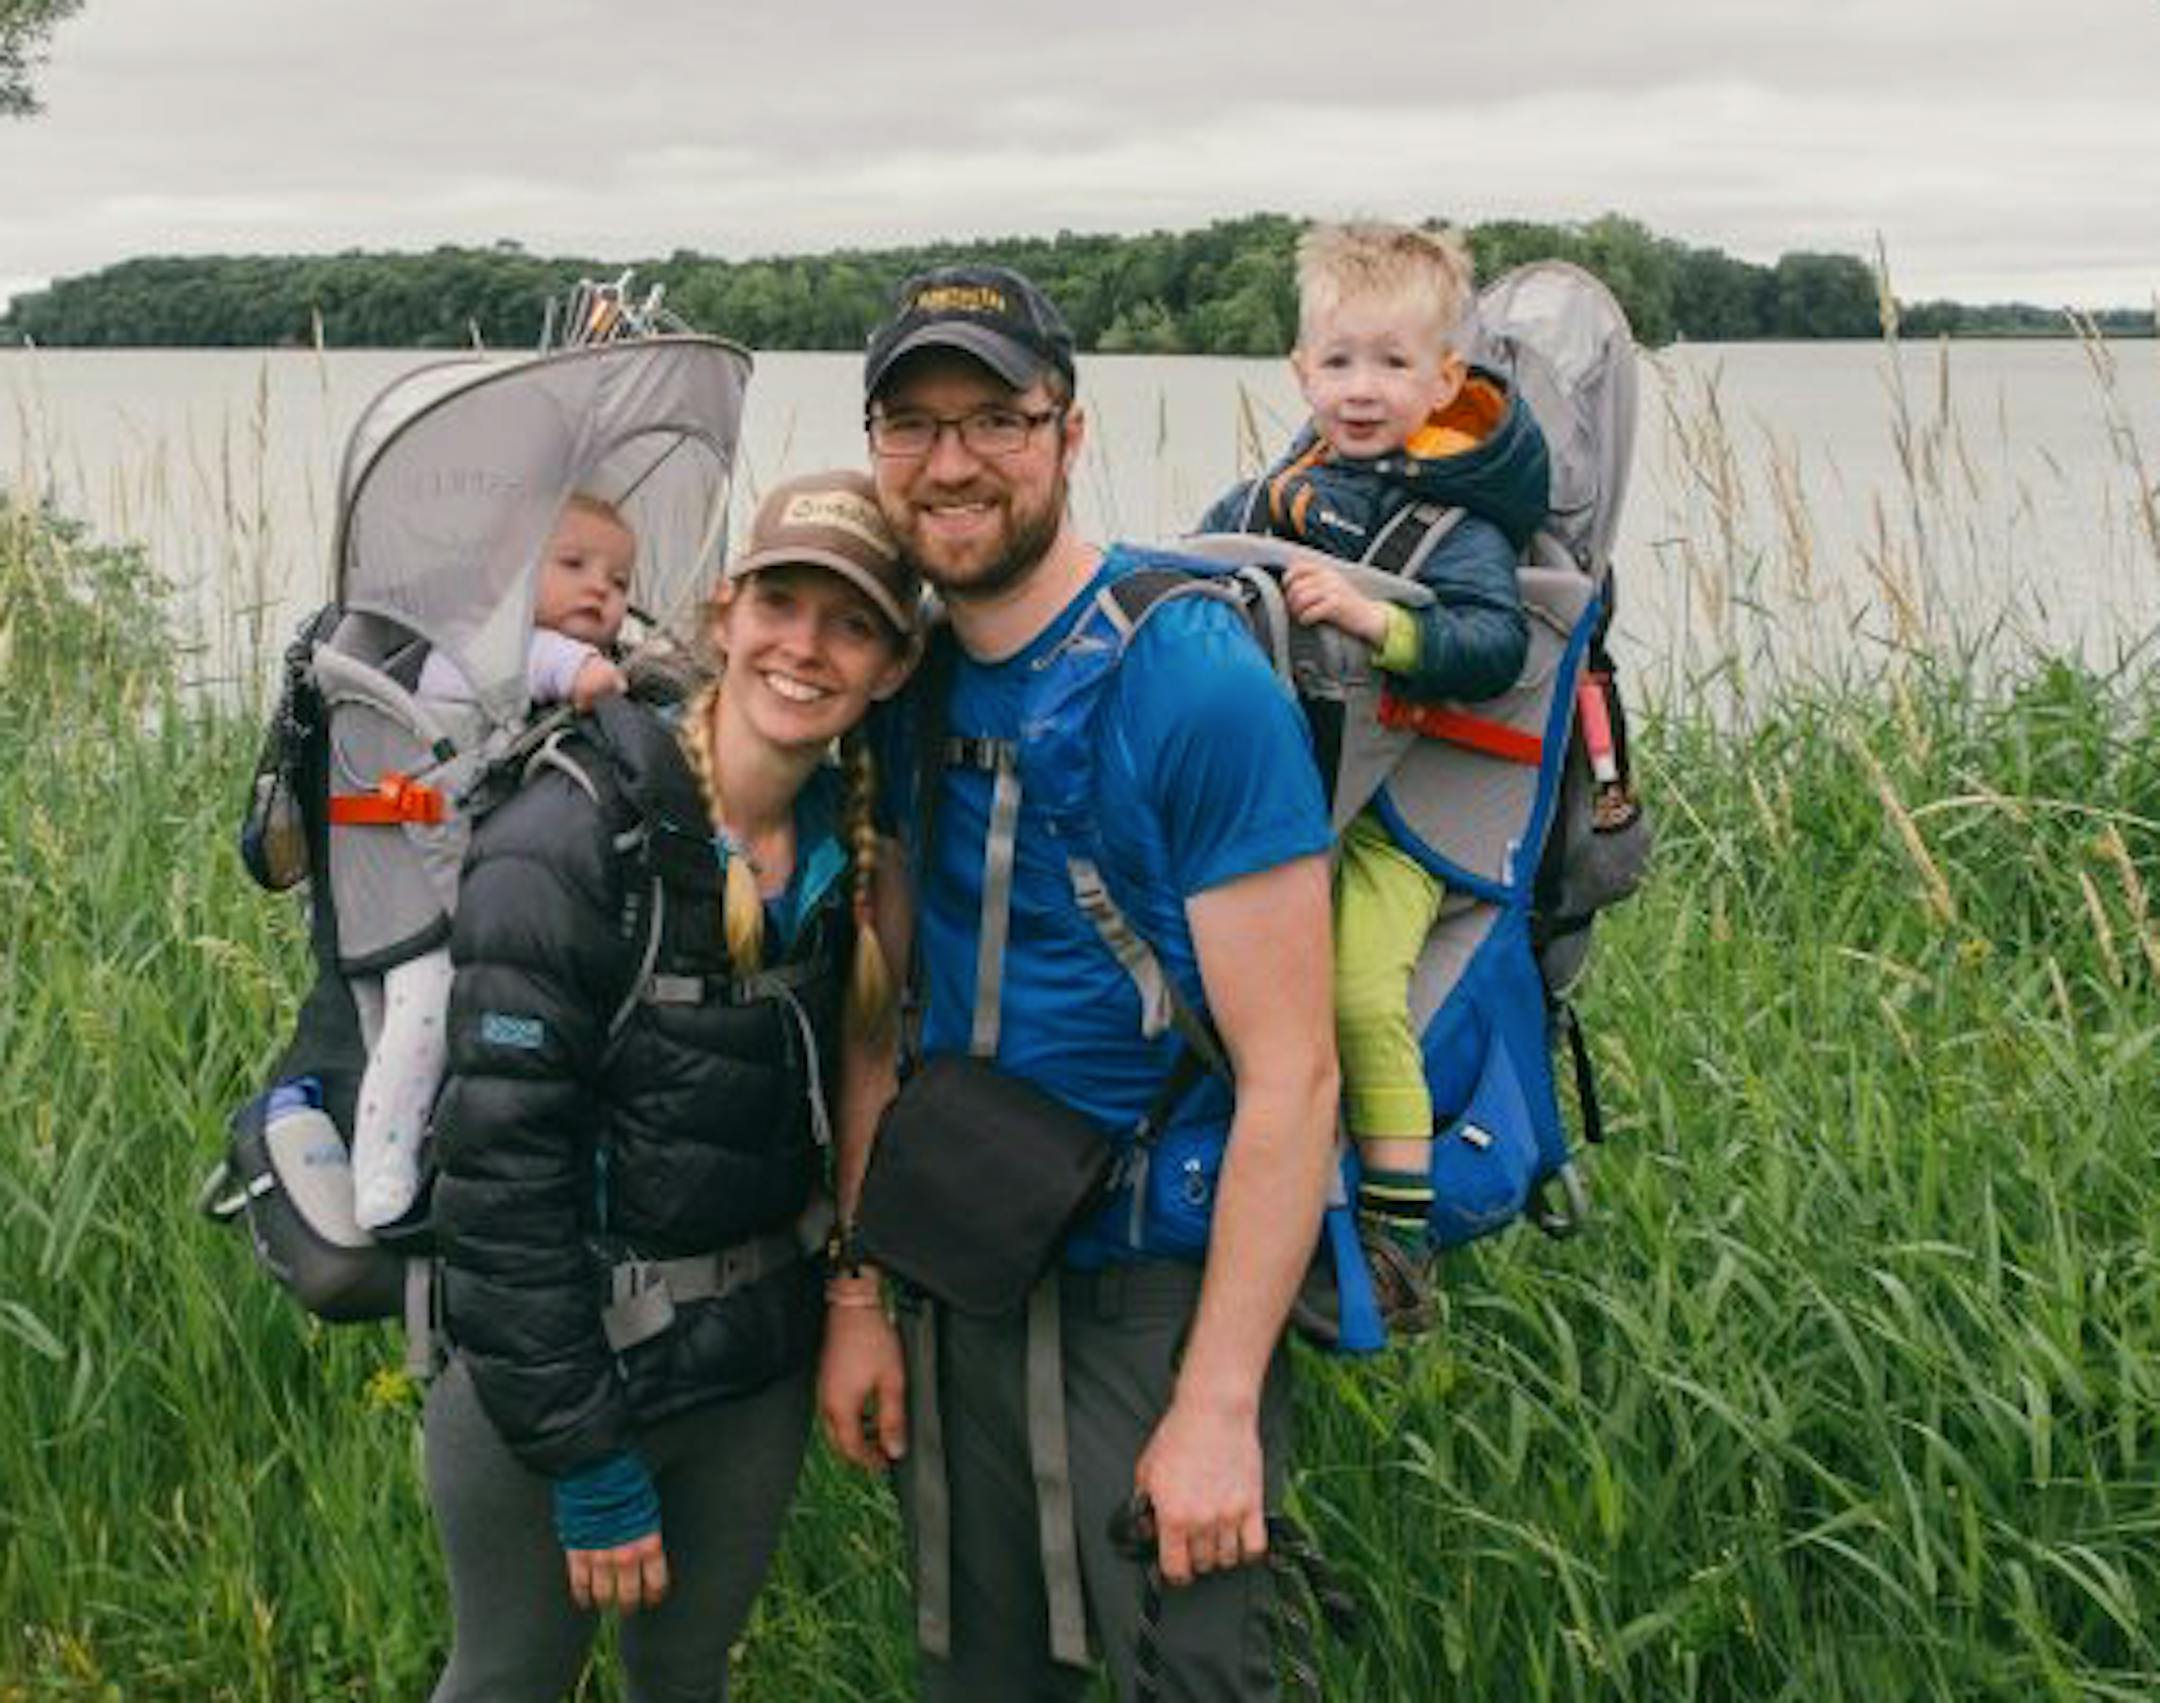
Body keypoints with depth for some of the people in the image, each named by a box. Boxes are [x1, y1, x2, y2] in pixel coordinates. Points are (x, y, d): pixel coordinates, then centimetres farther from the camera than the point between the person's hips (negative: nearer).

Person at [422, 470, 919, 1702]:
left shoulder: (848, 855, 0)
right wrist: (587, 1460, -19)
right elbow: (502, 1175, -20)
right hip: (554, 1365, -5)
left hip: (759, 1369, 6)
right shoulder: (567, 847, -20)